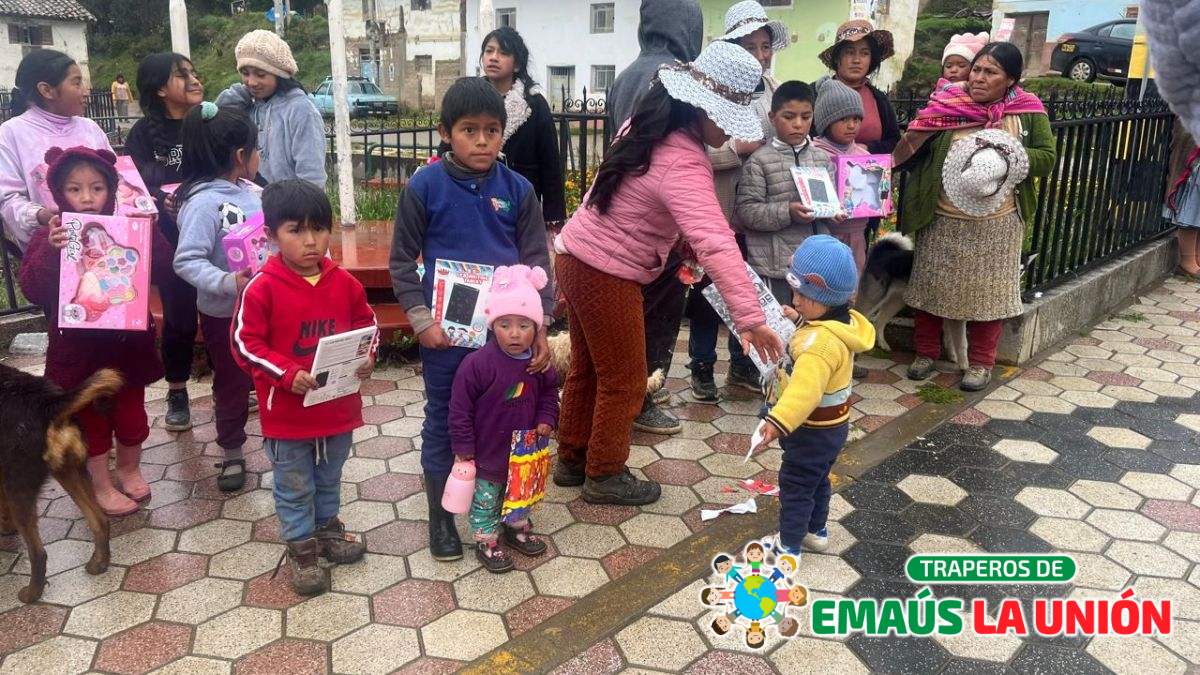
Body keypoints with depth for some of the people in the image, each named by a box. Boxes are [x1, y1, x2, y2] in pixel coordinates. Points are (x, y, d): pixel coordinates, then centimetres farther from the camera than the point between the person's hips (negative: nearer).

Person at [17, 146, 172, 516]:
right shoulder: (49, 237, -7)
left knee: (131, 413, 17)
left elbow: (161, 269, -11)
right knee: (90, 419, 13)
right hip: (78, 349, -2)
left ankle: (129, 469, 41)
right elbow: (33, 290, -17)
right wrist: (52, 250, -30)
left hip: (127, 343, 2)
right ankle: (101, 486, 31)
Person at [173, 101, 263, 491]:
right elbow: (187, 261, -25)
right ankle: (232, 453, 30)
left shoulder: (250, 193, 2)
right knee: (231, 385, 11)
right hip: (223, 313, -6)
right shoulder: (204, 202, -20)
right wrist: (229, 283, -37)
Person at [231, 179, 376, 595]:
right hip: (287, 413, -4)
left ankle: (327, 529, 45)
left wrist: (367, 358, -9)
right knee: (294, 487, 13)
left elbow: (367, 324, 9)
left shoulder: (345, 283, -4)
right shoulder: (262, 288, -16)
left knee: (330, 479, 24)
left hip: (338, 406, 4)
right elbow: (245, 343, -15)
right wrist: (287, 374, -25)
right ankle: (301, 547, 30)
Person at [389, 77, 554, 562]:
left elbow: (537, 261, 1)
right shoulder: (424, 187, -6)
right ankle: (440, 515, 28)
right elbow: (402, 261, -2)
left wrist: (540, 326, -6)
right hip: (446, 329, -2)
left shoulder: (518, 189, -1)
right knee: (443, 420, 11)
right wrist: (421, 320, -10)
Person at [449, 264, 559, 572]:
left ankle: (517, 528, 47)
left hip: (524, 451, 5)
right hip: (487, 452, -5)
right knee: (485, 499, 12)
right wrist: (463, 447, -14)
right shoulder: (477, 364, -25)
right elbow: (460, 408, -18)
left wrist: (546, 420, -6)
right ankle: (486, 541, 31)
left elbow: (549, 392, 10)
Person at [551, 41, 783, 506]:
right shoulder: (683, 165, -26)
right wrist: (751, 318, -42)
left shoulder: (651, 128, 3)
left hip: (576, 257, 9)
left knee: (587, 369, 21)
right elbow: (716, 245, -37)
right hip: (606, 275, -9)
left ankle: (572, 459, 37)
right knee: (624, 381, 7)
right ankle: (604, 476, 24)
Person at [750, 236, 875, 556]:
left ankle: (789, 547, 17)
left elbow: (805, 389, -48)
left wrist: (779, 421, -58)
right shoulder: (843, 323, -4)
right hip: (831, 425, 10)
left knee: (795, 485, 5)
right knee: (817, 480, 25)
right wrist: (801, 321, 27)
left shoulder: (819, 342, -35)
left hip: (813, 430, -10)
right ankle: (816, 531, 43)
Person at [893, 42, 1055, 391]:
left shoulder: (1029, 112, 0)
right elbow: (912, 150, -2)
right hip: (941, 219, 1)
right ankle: (926, 352, 27)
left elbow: (1046, 159, 0)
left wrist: (1008, 156, -16)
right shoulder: (947, 105, -1)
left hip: (996, 223, 0)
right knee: (932, 284, 10)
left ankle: (981, 362, 22)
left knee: (987, 291, 8)